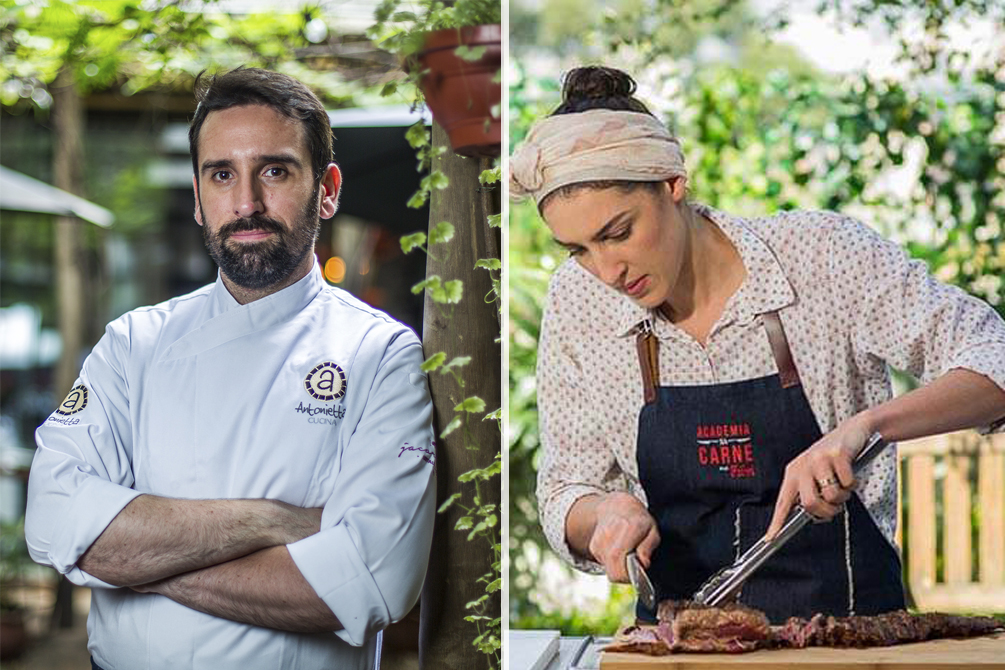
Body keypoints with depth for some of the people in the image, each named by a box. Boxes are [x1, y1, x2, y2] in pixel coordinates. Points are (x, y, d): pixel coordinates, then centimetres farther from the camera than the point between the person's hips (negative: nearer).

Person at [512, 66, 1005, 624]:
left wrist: (865, 424, -25)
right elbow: (564, 498, 10)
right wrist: (605, 514, -12)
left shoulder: (821, 254, -7)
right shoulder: (576, 303, 2)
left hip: (852, 620, -3)